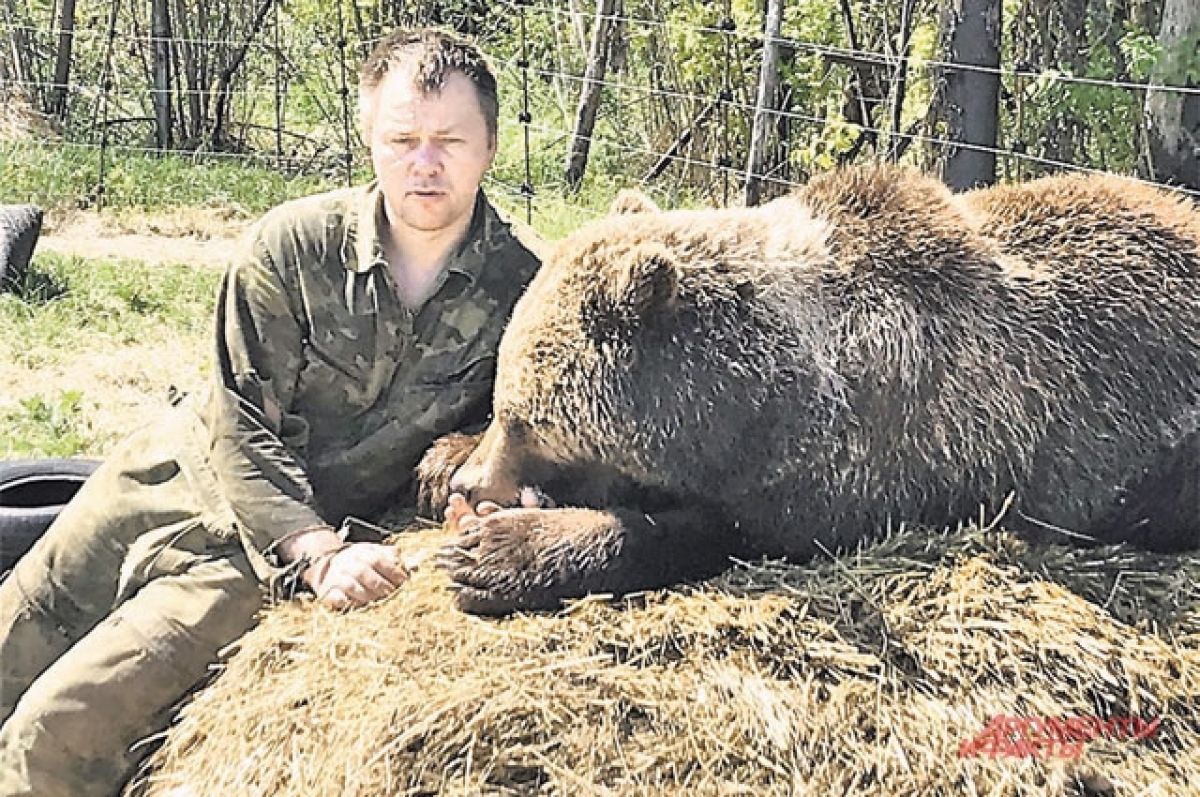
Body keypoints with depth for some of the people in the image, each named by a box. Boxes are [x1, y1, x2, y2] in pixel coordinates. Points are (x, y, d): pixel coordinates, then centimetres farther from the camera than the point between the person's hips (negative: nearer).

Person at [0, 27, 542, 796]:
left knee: (65, 726, -15)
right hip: (177, 476, 2)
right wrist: (321, 552, -26)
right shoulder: (293, 246, -14)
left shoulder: (524, 283, -14)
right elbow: (244, 428, -14)